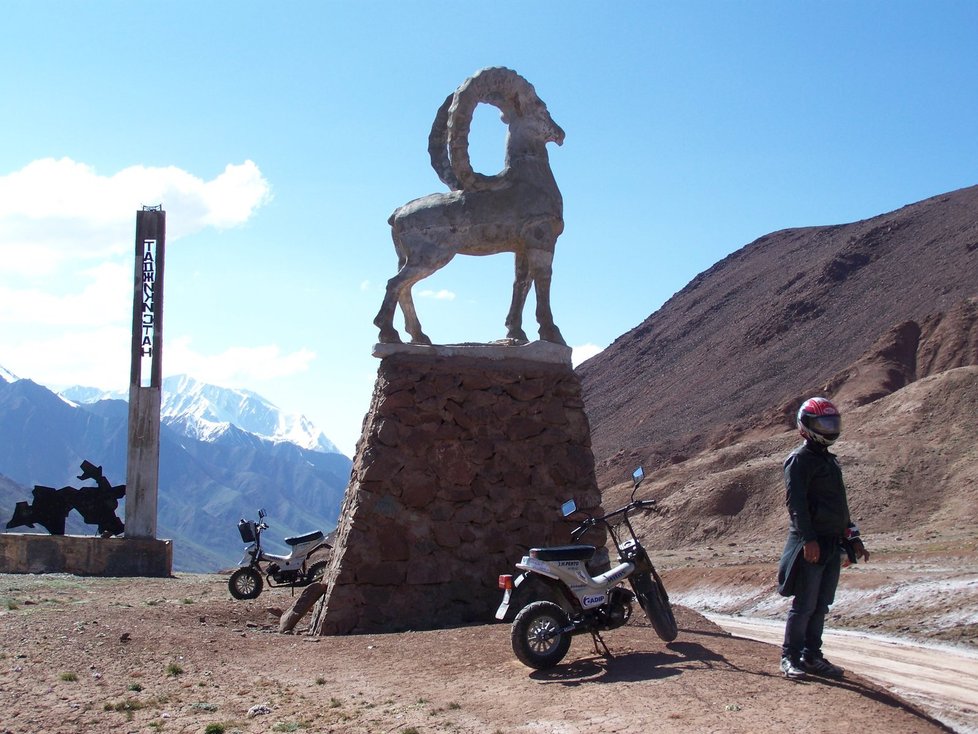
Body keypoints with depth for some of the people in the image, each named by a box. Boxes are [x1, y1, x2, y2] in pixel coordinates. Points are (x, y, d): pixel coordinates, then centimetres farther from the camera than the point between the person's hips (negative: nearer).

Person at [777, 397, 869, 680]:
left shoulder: (830, 460, 20)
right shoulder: (800, 460, -8)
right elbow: (795, 501, -17)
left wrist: (853, 538, 21)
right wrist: (808, 538, -24)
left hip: (833, 543, 8)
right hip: (812, 544, -8)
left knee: (821, 605, 10)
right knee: (805, 604, -5)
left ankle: (812, 656, 16)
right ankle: (790, 656, 2)